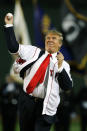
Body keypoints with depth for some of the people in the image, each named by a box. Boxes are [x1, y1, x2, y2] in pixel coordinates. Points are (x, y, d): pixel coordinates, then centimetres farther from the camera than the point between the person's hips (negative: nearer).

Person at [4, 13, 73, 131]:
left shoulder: (63, 64, 5)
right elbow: (13, 47, 8)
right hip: (27, 100, 2)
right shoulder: (34, 52, 10)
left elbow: (68, 87, -4)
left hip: (45, 105, -2)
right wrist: (9, 25, 6)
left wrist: (60, 66, -15)